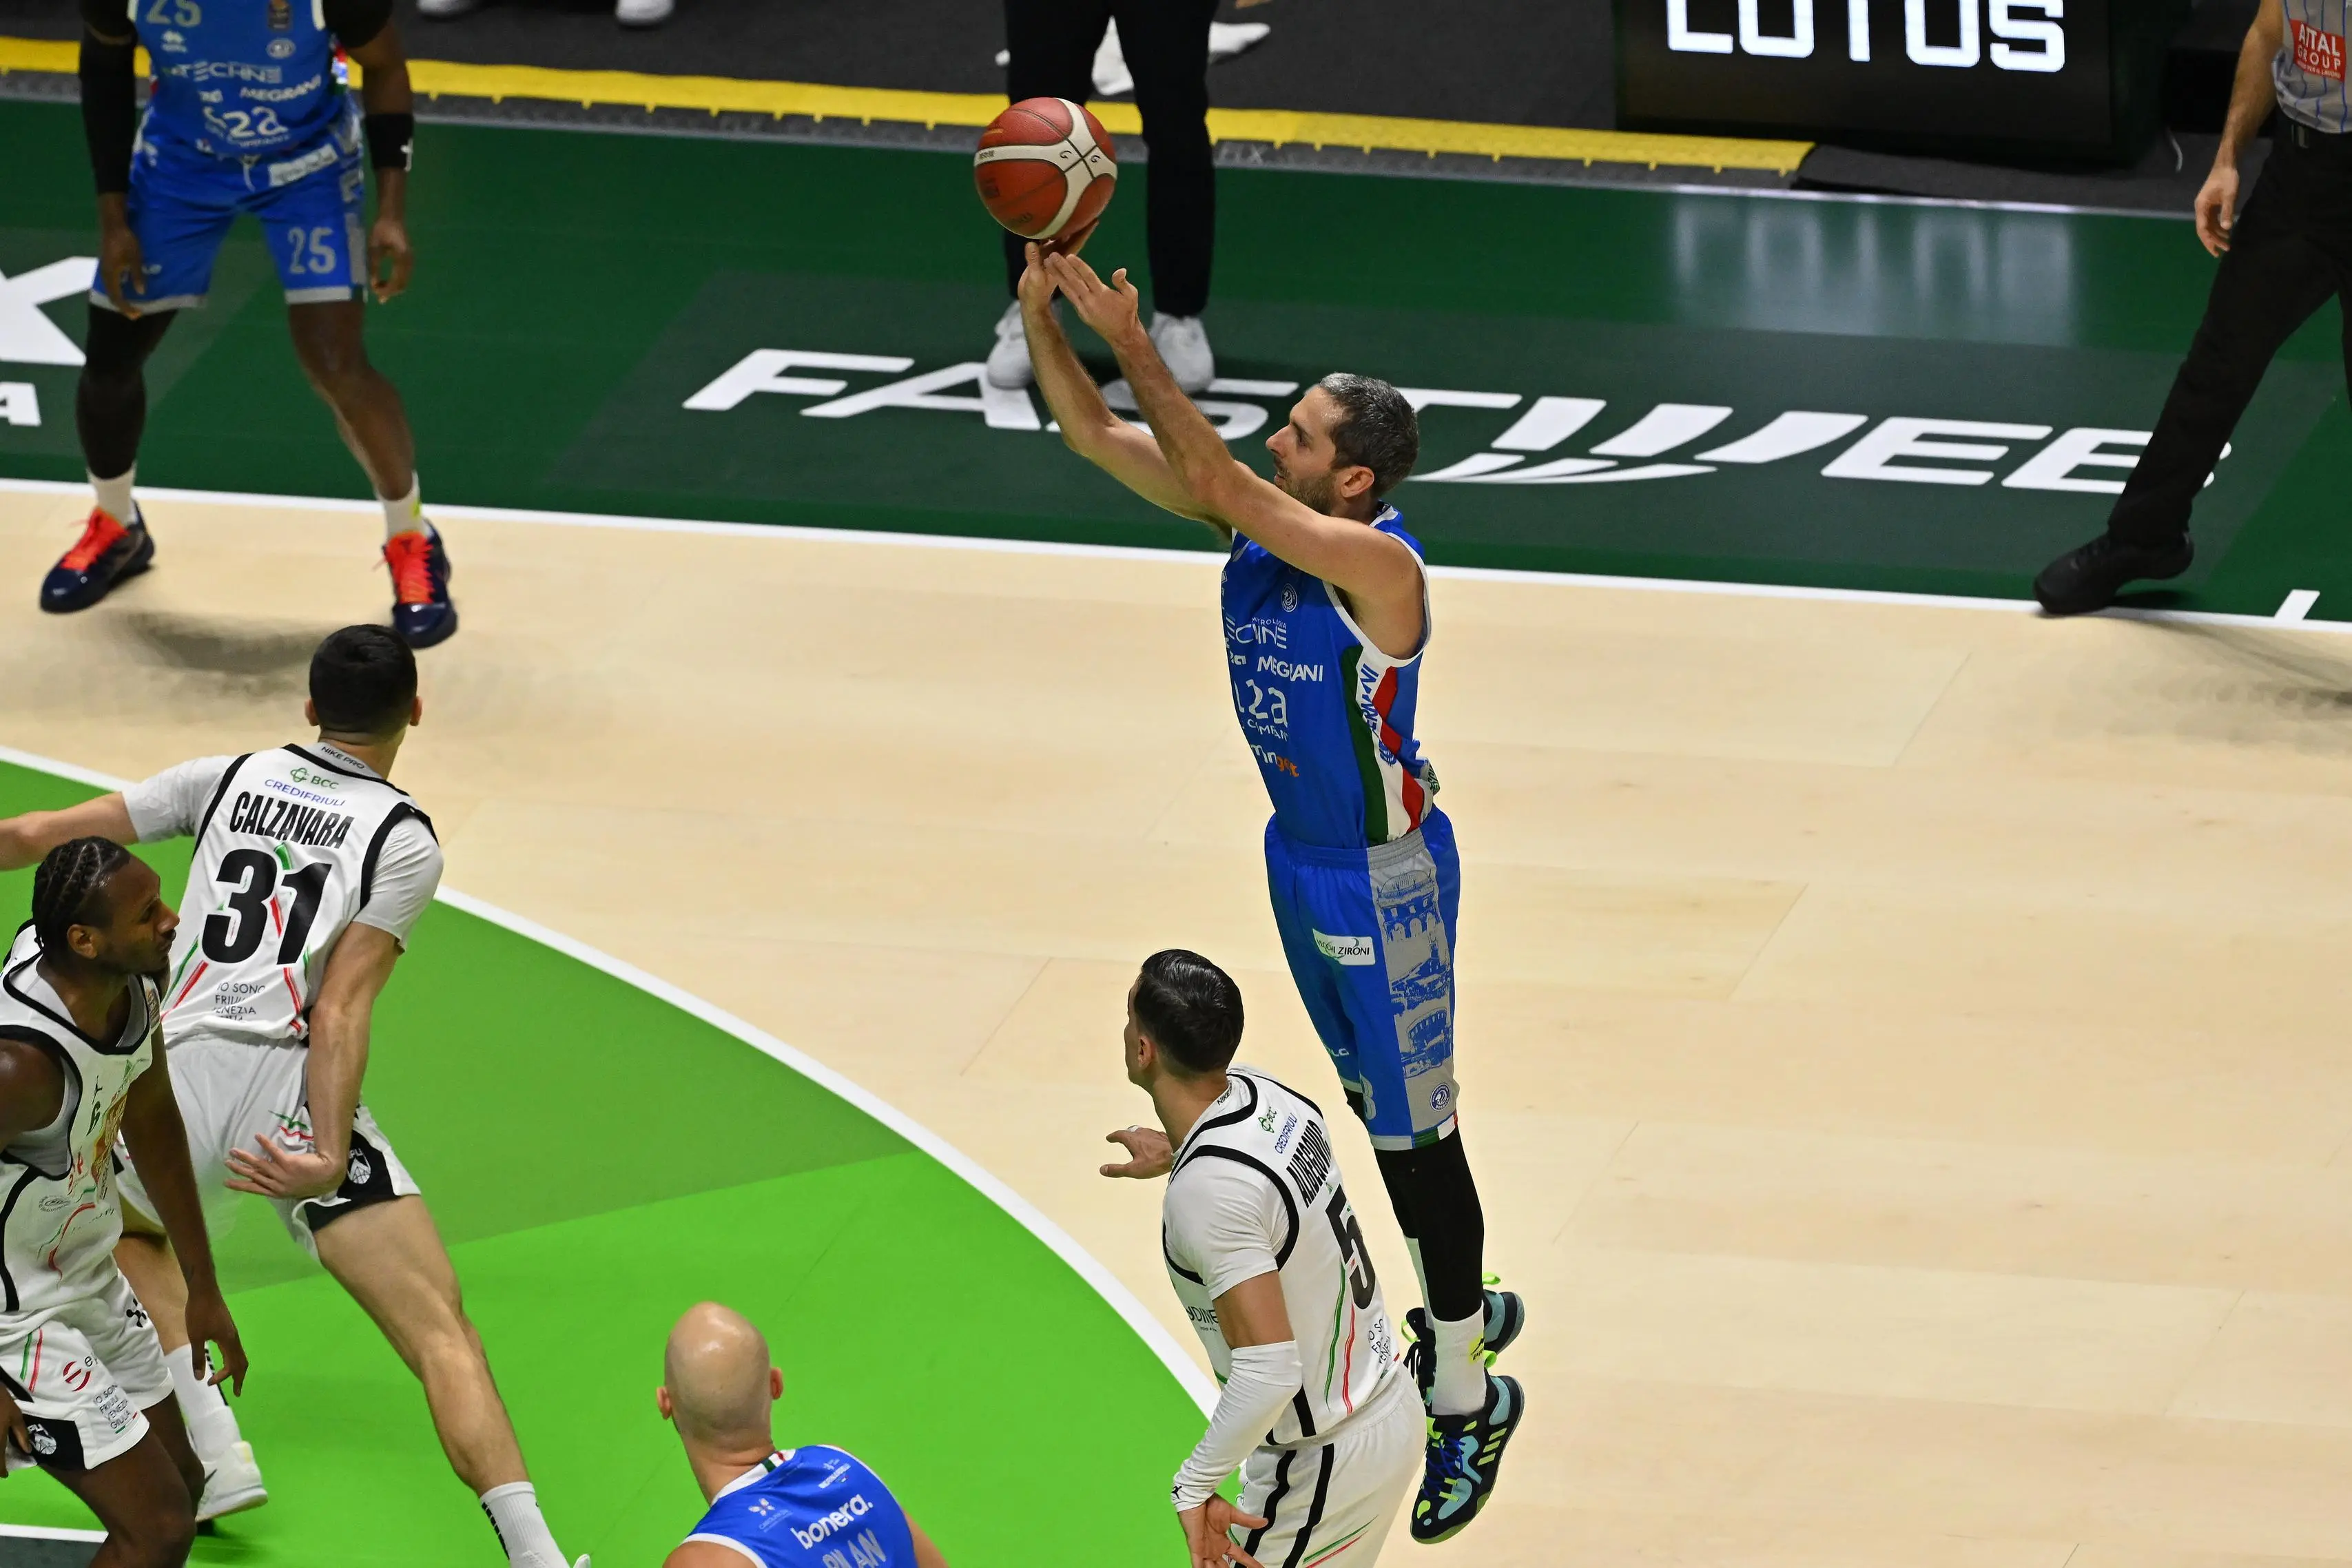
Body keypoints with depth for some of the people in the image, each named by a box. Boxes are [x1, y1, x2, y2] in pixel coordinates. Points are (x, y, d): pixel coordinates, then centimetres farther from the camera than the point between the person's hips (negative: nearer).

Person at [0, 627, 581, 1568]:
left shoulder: (230, 778, 16)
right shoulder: (403, 838, 4)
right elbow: (341, 1011, -8)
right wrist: (331, 1159, -13)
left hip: (178, 1079, 4)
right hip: (287, 1087, -3)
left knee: (121, 1227, 36)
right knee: (443, 1335, -6)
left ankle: (214, 1449, 20)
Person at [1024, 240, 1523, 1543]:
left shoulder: (1377, 562, -30)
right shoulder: (1258, 517, -7)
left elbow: (1214, 482, -40)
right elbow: (1095, 436, -7)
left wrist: (1129, 335, -41)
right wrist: (1041, 310, -22)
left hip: (1382, 883, -8)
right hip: (1300, 857, 8)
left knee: (1415, 1131, 1)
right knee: (1375, 1108, 23)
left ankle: (1466, 1401, 12)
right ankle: (1465, 1314, 42)